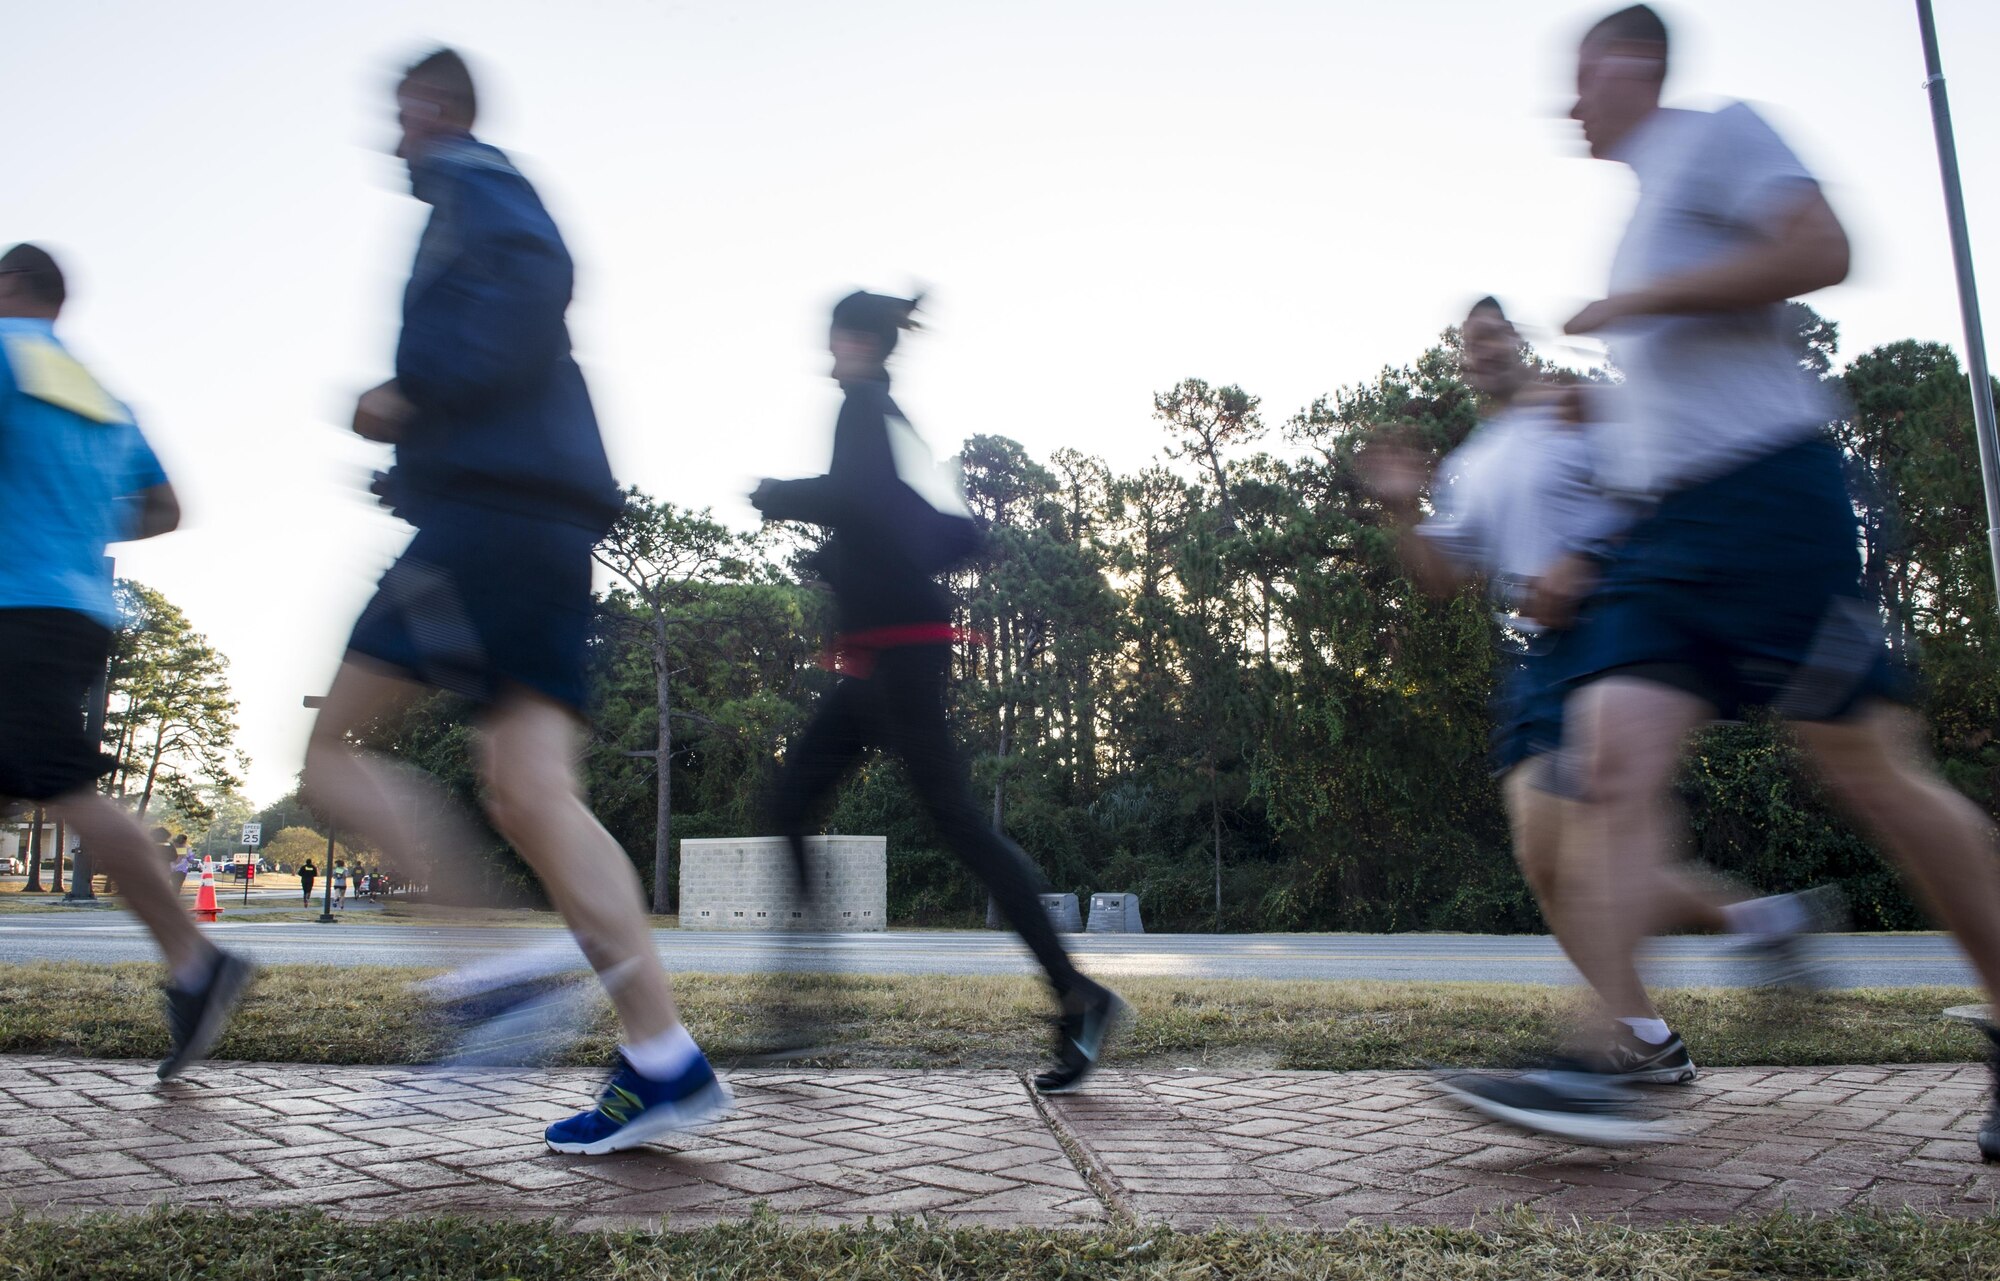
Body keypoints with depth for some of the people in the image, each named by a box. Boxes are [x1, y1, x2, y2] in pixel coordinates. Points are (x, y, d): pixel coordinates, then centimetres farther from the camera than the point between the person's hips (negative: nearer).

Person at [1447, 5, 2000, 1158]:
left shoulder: (1718, 135, 5)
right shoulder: (1649, 212, 29)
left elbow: (1819, 250, -14)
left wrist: (1639, 300, -9)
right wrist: (1592, 560, 23)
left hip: (1769, 494, -8)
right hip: (1665, 535, 8)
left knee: (1872, 771, -4)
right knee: (1613, 758, -10)